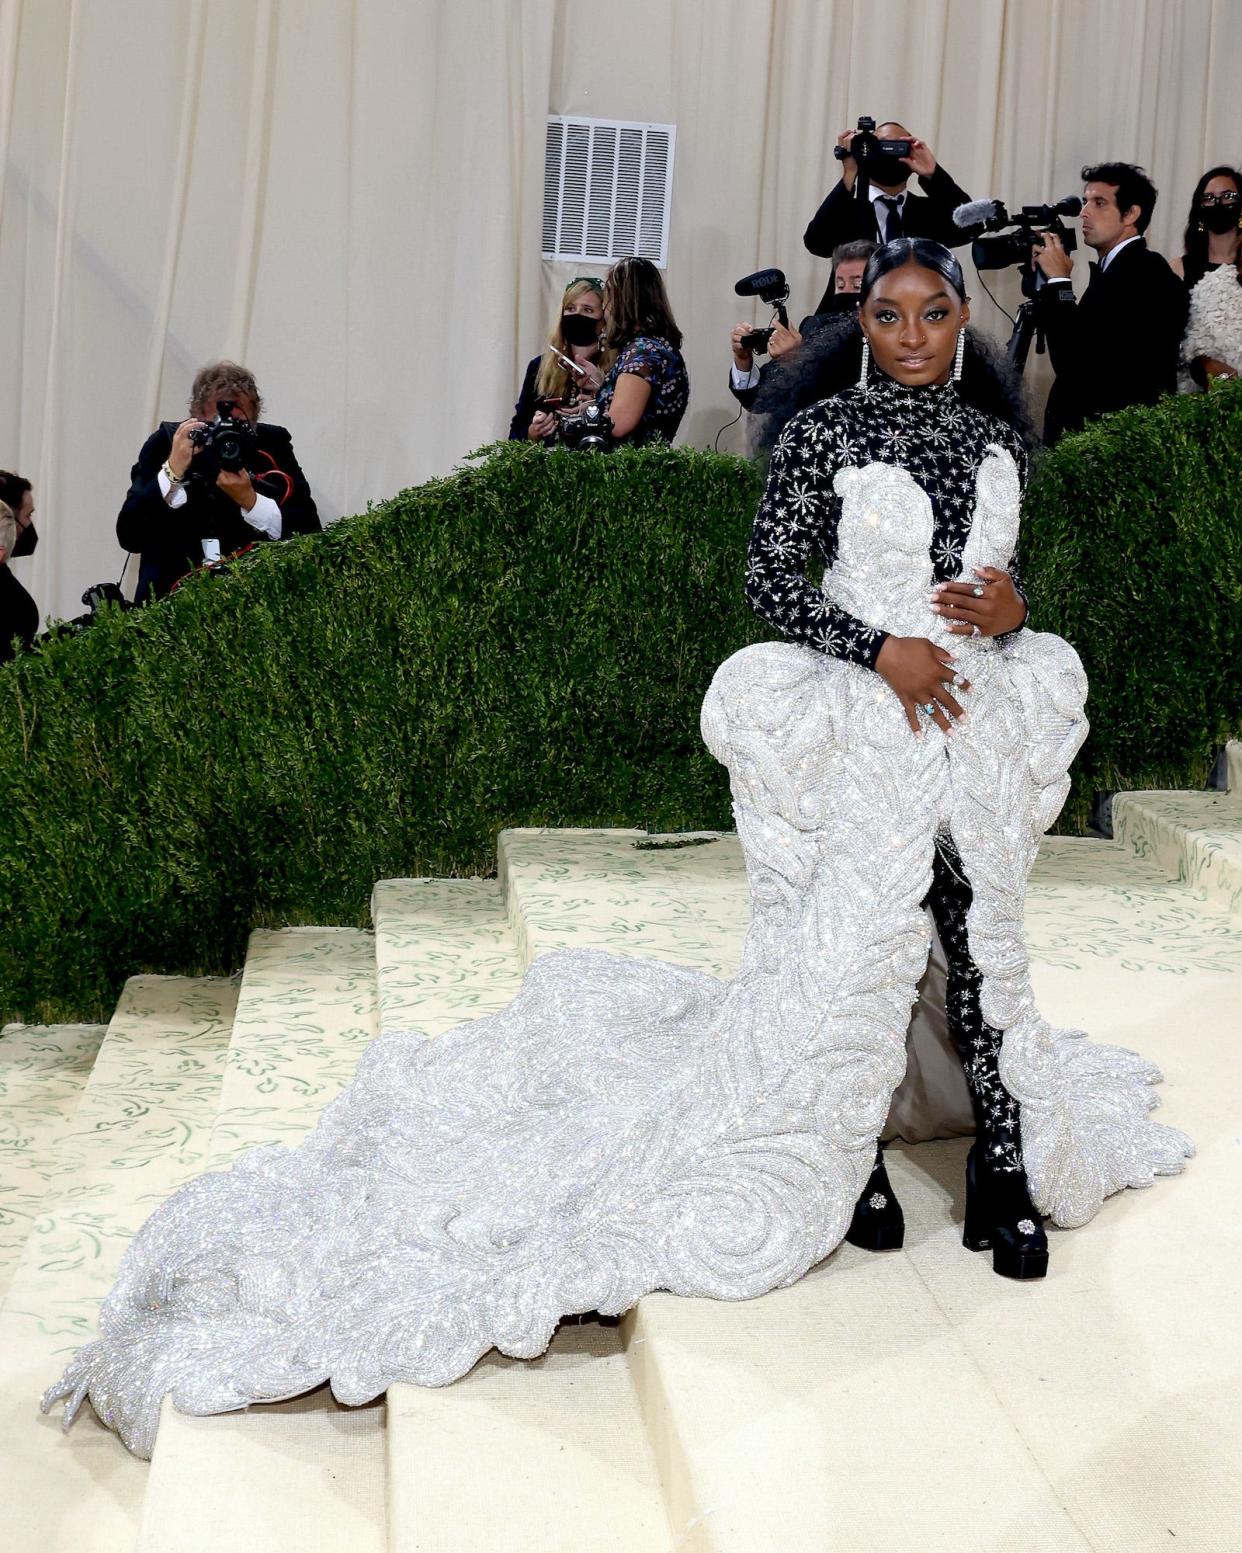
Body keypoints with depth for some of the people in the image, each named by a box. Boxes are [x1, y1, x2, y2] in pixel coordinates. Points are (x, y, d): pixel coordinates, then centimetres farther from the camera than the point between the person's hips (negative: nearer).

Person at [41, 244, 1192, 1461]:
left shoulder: (997, 440, 11)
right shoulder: (824, 432, -3)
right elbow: (769, 575, -7)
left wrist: (1009, 614, -5)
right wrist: (881, 649, -17)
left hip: (976, 717, 5)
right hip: (860, 721, -4)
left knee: (984, 937, 8)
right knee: (848, 940, -1)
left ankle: (1008, 1164, 19)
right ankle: (847, 1156, 19)